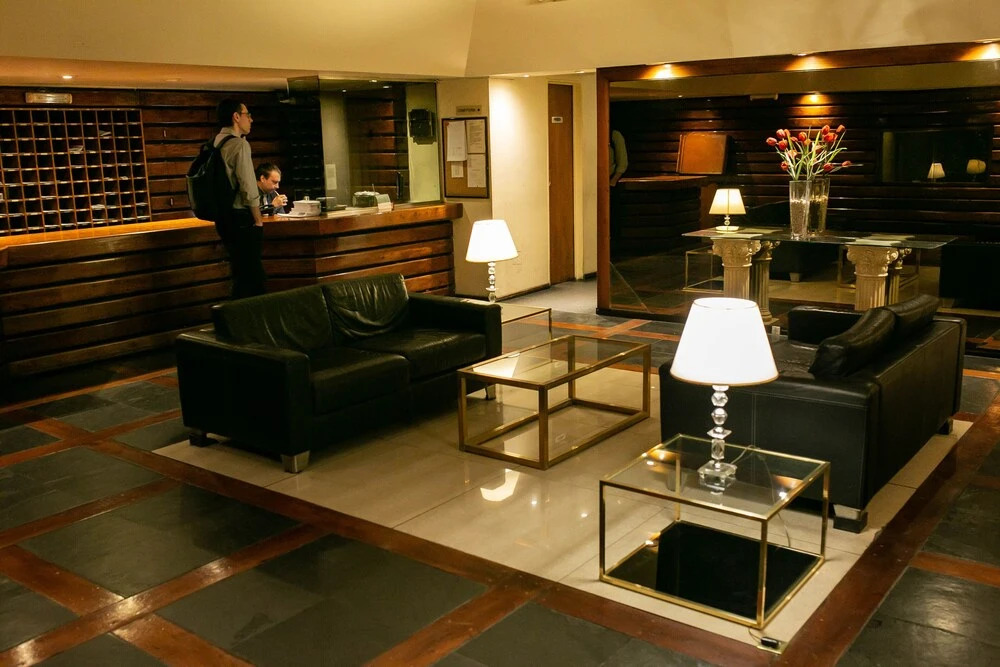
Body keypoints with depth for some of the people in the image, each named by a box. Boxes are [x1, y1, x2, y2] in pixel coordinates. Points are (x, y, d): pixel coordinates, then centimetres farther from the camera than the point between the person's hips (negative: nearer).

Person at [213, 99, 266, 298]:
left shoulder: (216, 143, 13)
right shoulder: (239, 144, -13)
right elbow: (248, 187, -18)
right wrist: (258, 220, -7)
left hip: (224, 217, 9)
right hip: (241, 219, -9)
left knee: (240, 273, 16)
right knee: (250, 277, -4)